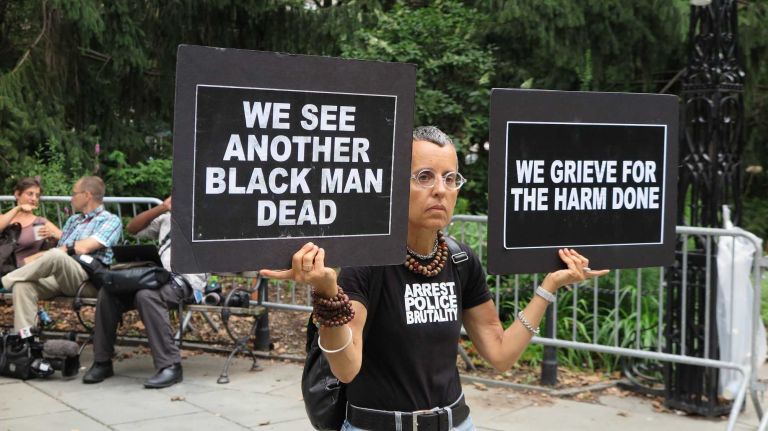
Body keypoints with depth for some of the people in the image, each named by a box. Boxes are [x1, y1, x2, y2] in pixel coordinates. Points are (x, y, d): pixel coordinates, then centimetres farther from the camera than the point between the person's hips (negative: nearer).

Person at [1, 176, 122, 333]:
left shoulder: (111, 220, 5)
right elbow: (60, 250, 18)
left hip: (89, 280, -7)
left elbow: (83, 248, -9)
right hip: (61, 277, 7)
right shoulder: (73, 220, 29)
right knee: (22, 285, -23)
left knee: (56, 256, -35)